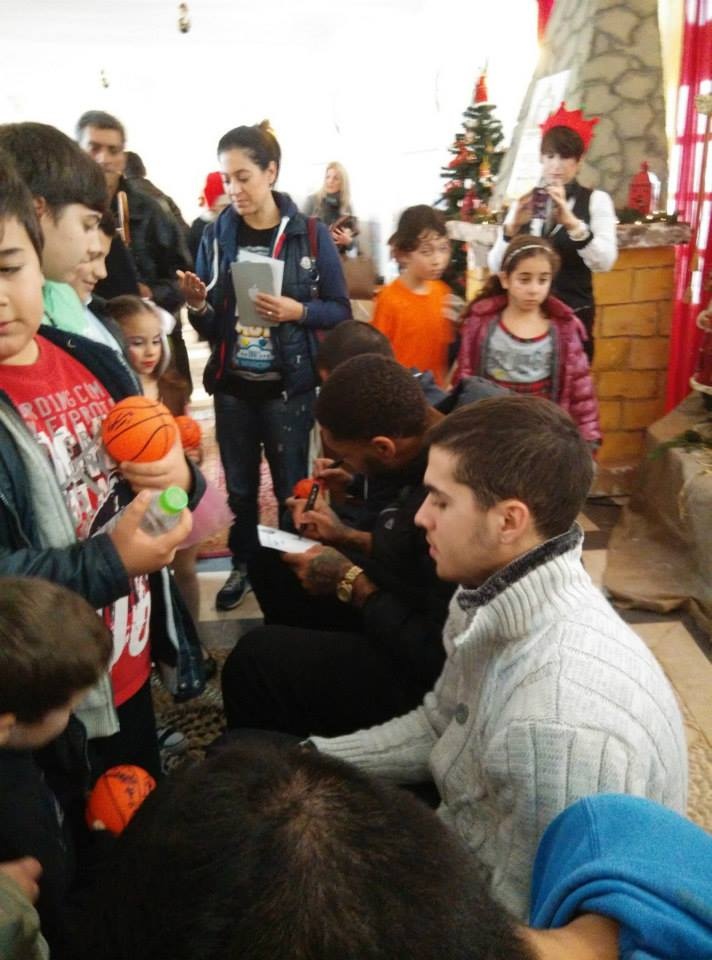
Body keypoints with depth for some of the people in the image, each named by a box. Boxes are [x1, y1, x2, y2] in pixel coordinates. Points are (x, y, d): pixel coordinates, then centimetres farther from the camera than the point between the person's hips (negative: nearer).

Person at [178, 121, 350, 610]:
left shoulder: (311, 234, -8)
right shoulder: (216, 235, -1)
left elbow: (340, 310, -3)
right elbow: (209, 326, 2)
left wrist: (297, 311, -20)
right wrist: (198, 306, -19)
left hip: (287, 387, -2)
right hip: (232, 386, 3)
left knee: (290, 486, 9)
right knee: (240, 485, 16)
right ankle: (244, 564, 36)